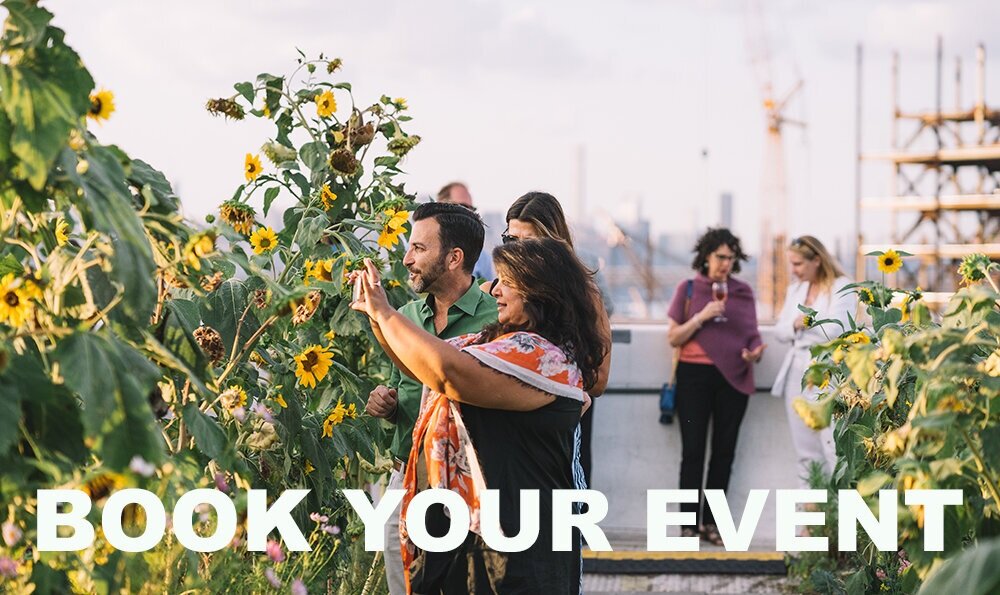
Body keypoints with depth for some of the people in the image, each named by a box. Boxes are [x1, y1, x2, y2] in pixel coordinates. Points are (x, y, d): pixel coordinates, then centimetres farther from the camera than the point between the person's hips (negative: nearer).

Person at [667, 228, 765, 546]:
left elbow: (752, 334, 14)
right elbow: (674, 338, 1)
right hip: (695, 376, -3)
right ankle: (689, 524, -2)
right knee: (693, 450, -5)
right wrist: (702, 316, -13)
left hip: (733, 377, 3)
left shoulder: (743, 292, 10)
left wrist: (755, 352, -8)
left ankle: (711, 522, 12)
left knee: (724, 450, 5)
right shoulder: (688, 289, 3)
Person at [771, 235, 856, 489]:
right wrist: (794, 325, -6)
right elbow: (779, 331, 15)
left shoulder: (842, 287, -5)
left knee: (834, 451, -14)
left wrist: (803, 325, -2)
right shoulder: (795, 290, 17)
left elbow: (835, 331, -16)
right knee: (806, 452, 9)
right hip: (798, 373, 7)